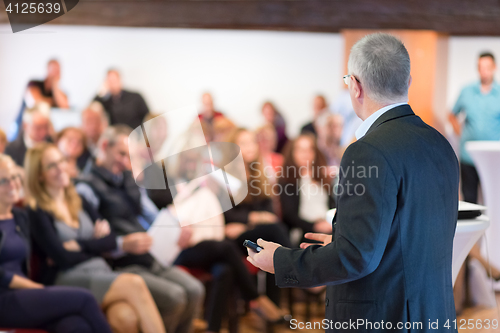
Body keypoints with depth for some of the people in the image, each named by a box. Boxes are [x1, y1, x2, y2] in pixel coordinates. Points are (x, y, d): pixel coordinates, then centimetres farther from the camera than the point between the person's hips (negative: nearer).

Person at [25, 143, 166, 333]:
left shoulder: (79, 201, 19)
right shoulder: (37, 212, 0)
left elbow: (110, 238, 10)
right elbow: (62, 257, -9)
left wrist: (79, 245, -9)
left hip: (100, 271, 5)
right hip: (67, 279, -4)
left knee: (127, 317, -30)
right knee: (134, 284, -31)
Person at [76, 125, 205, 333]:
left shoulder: (128, 179, 21)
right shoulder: (87, 186, -4)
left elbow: (154, 216, 21)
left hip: (150, 259, 7)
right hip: (122, 266, -7)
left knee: (194, 290, -14)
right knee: (174, 296, -25)